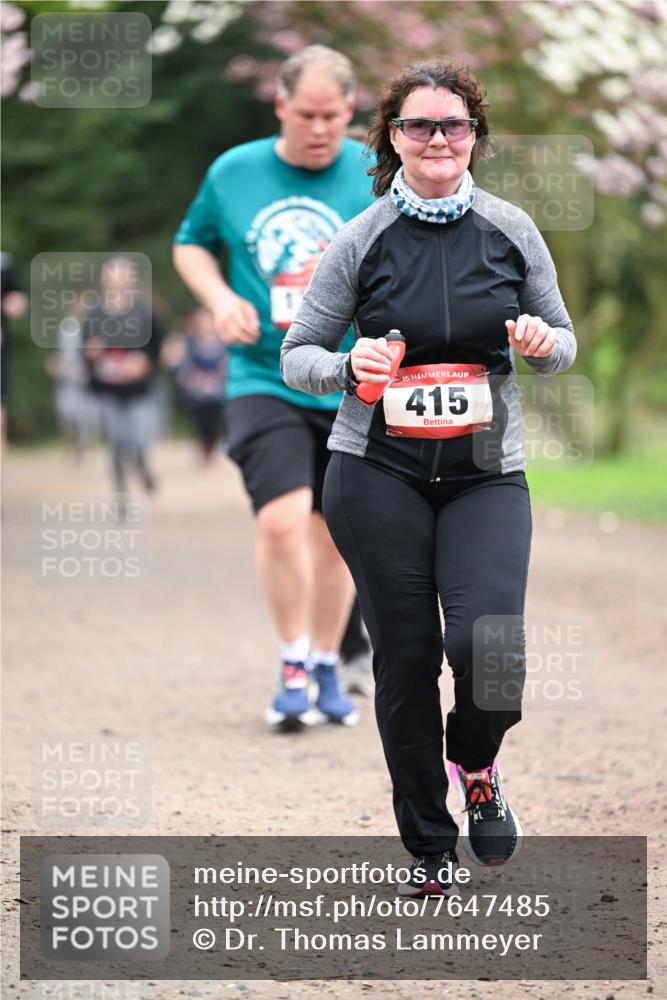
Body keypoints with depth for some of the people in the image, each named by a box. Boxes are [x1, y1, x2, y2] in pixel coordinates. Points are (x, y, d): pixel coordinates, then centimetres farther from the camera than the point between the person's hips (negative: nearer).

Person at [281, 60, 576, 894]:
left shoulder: (511, 231, 4)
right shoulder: (363, 239, -1)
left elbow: (563, 340, 13)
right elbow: (296, 355, 4)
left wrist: (544, 344, -11)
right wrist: (350, 368, -18)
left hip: (486, 473, 0)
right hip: (378, 473, 0)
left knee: (488, 647, -18)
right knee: (405, 655, 2)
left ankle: (476, 764, 16)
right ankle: (427, 844, 19)